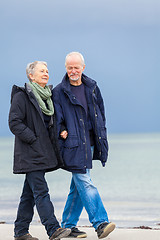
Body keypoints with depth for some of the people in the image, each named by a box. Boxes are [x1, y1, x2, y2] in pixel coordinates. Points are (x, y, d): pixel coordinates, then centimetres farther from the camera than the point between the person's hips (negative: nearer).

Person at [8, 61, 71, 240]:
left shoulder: (47, 96, 16)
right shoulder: (22, 96, -7)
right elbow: (14, 123, -14)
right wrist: (33, 139, -16)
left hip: (43, 152, 8)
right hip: (30, 154, -8)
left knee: (30, 192, 11)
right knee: (41, 191, -12)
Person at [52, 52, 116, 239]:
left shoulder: (92, 87, 12)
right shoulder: (59, 92, -3)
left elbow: (100, 112, 20)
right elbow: (56, 119, 0)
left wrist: (101, 135, 15)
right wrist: (62, 132, -13)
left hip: (89, 143, 6)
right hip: (73, 144, -6)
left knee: (79, 186, 9)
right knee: (85, 184, -13)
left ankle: (68, 225, 16)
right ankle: (100, 223, -18)